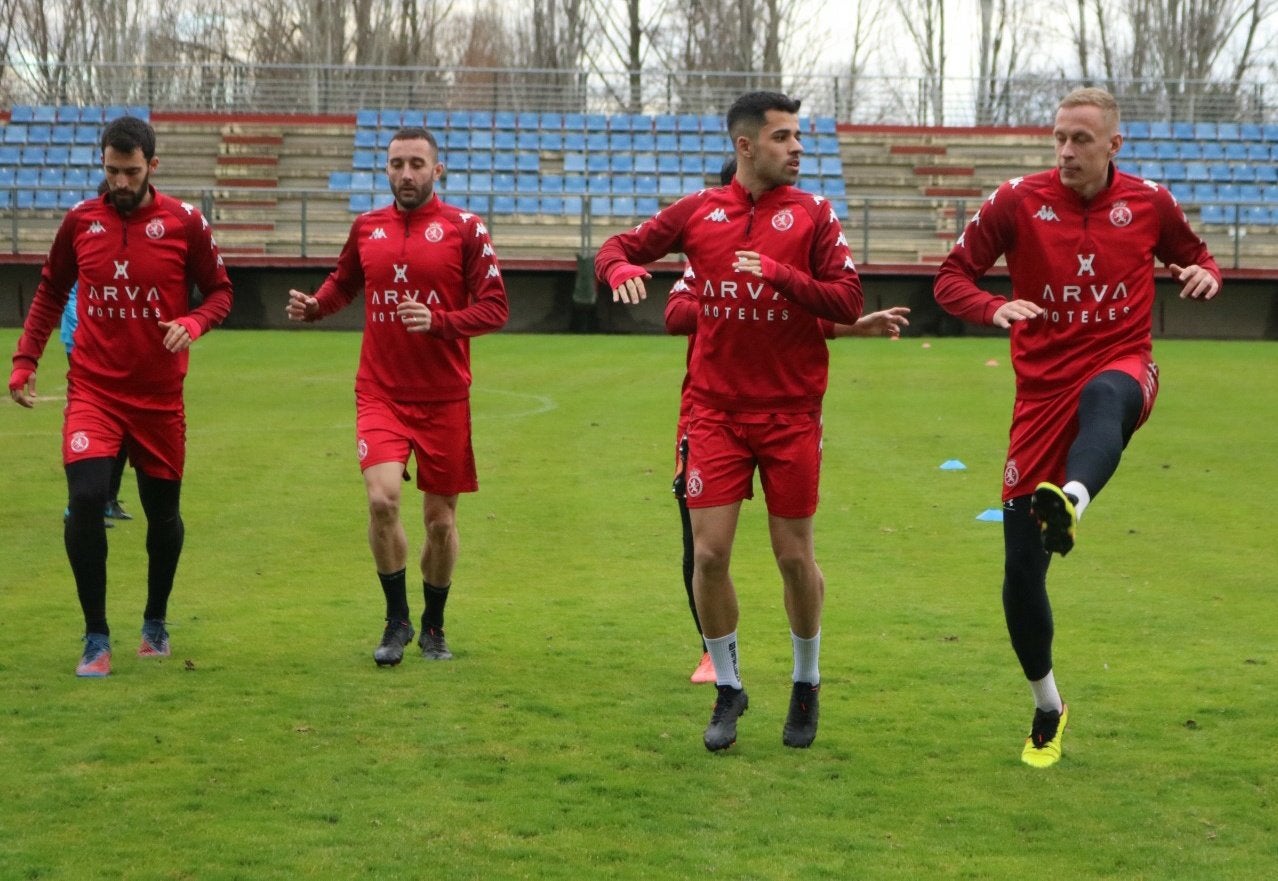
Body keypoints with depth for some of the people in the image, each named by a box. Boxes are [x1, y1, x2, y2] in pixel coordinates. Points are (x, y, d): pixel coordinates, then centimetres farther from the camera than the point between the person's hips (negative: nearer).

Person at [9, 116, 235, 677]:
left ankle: (155, 622, 35)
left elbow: (219, 292, 4)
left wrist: (193, 323, -18)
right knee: (85, 499, -18)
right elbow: (50, 294, 14)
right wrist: (24, 362, 5)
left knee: (163, 512, 10)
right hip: (93, 391, 0)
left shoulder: (184, 222, -4)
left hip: (159, 395, 0)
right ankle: (96, 639, -5)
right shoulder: (80, 221, 2)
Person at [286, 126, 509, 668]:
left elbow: (495, 309, -5)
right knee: (381, 499, -19)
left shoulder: (465, 229, -3)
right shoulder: (367, 227, 7)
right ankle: (396, 620, 0)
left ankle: (433, 627, 29)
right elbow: (344, 282, 24)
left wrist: (438, 322, -21)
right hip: (380, 394, 1)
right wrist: (313, 306, 3)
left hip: (444, 399, -1)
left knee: (440, 518, 7)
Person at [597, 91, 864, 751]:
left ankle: (806, 687, 26)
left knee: (795, 556, 4)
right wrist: (622, 269, -13)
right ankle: (728, 690, 15)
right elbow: (618, 248, 11)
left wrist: (779, 274, -20)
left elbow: (846, 302, -6)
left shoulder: (813, 214, 1)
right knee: (709, 553, -4)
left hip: (791, 412, -1)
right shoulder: (699, 210, 5)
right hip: (716, 410, 1)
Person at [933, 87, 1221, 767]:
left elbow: (1191, 253, 20)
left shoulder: (1149, 203, 3)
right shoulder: (1017, 203, -2)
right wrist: (994, 308, -22)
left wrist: (1205, 273, -5)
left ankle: (1071, 503, -74)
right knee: (1021, 572, -1)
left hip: (1122, 366, -1)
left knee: (1102, 396, -43)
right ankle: (1047, 708, 21)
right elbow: (951, 277, 0)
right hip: (1044, 388, 1)